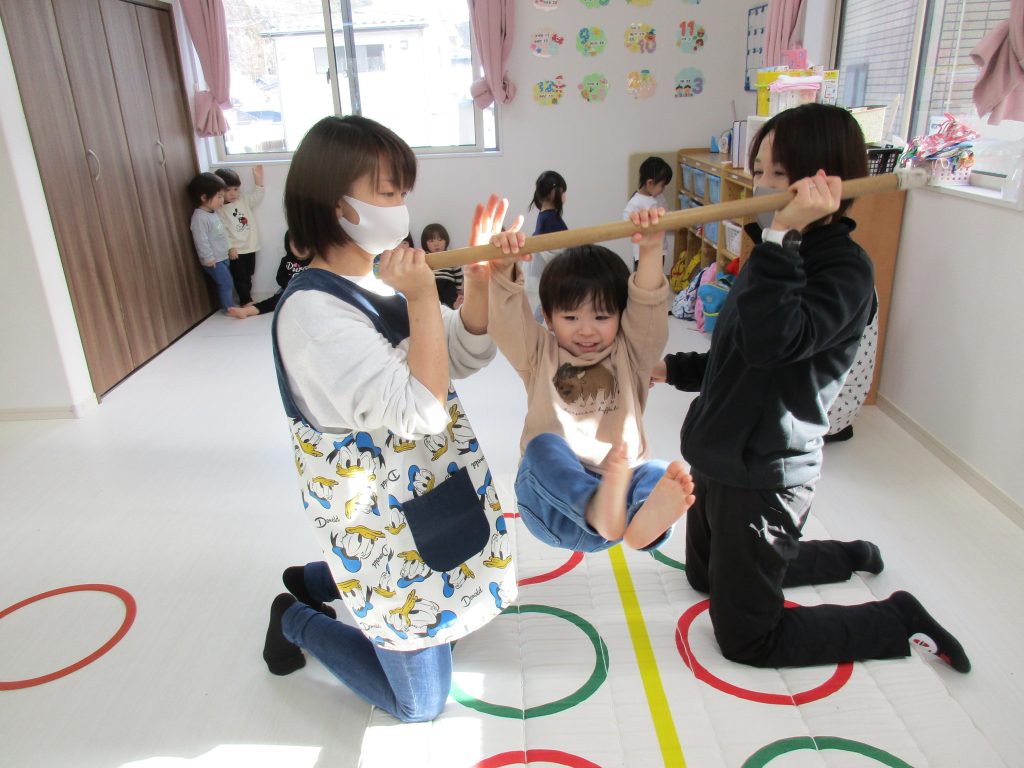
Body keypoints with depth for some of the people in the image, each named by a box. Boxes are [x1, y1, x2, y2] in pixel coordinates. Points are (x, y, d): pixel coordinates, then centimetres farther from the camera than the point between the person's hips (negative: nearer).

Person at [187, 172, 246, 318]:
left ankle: (231, 304, 28)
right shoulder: (200, 217, -21)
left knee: (228, 282, 16)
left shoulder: (213, 212, 9)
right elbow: (201, 240, -23)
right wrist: (208, 258, -22)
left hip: (222, 257, 9)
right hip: (213, 260, -9)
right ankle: (230, 308, 4)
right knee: (226, 282, -5)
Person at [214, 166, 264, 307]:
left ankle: (247, 297, 31)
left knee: (249, 275, 17)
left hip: (250, 247, 6)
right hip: (236, 251, -6)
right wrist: (230, 248, -21)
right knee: (240, 278, 3)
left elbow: (257, 197, 8)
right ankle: (246, 300, 12)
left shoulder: (244, 200, 5)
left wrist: (258, 178, -3)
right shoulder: (220, 210, -13)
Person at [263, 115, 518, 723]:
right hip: (384, 524, -8)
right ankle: (297, 621, 28)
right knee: (421, 702, 11)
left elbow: (468, 358, 0)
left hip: (431, 496, 8)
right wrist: (423, 298, -27)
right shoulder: (313, 309, -26)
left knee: (442, 613, 31)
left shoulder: (383, 278, -1)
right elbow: (418, 410, -32)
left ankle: (315, 580, 41)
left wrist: (480, 276, -14)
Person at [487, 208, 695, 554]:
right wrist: (504, 268, -24)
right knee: (544, 446, -31)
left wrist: (651, 251, -21)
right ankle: (599, 510, -61)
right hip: (553, 489, -1)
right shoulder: (540, 354, 10)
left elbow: (649, 306, -5)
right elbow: (508, 318, -6)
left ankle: (644, 521, -62)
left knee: (659, 473, -28)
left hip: (619, 482, 1)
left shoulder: (630, 354, 12)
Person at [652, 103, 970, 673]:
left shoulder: (845, 268, -20)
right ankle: (851, 555, 42)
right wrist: (673, 369, 8)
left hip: (766, 476, -9)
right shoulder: (786, 256, 8)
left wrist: (784, 236, -37)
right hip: (721, 458, 9)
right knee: (707, 575, 31)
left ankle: (900, 622, 22)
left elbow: (771, 342, -39)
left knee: (746, 638, 5)